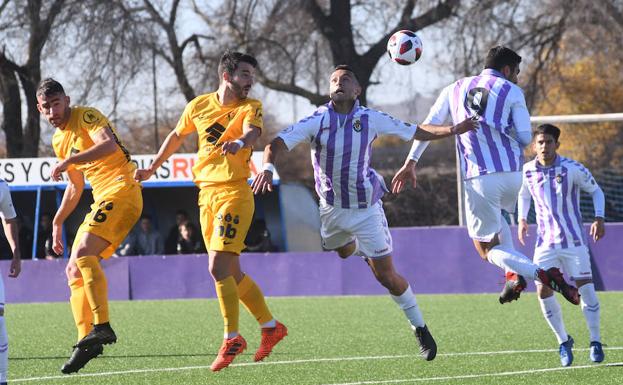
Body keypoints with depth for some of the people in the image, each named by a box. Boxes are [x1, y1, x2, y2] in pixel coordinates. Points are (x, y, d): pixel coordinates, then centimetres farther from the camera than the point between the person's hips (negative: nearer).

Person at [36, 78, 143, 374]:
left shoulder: (86, 116, -6)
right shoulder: (59, 140, 21)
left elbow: (109, 145, -26)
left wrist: (67, 161, -29)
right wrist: (57, 222, 30)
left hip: (121, 191, -10)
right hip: (103, 202, 10)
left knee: (83, 253, -27)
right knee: (74, 270, 6)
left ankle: (101, 327, -35)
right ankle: (86, 340, 5)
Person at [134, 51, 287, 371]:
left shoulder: (250, 107, -4)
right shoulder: (199, 106, 9)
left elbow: (252, 132, -25)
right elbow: (177, 136, 25)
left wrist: (240, 142, -47)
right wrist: (152, 169, 28)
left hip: (234, 192, -6)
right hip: (207, 194, 6)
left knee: (218, 267, -15)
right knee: (232, 272, 10)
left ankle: (232, 338, -6)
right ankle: (270, 326, 23)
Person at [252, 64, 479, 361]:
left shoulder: (370, 119, -9)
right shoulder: (318, 120, -12)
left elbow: (416, 132, -1)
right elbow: (278, 142, -22)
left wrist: (452, 131, -13)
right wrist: (267, 167, -42)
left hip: (366, 209, -2)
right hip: (331, 209, 2)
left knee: (386, 276, -6)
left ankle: (420, 329, 9)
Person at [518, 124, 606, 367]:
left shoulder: (573, 169, -10)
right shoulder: (528, 171, -1)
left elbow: (596, 191, 3)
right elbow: (524, 195, 21)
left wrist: (599, 219, -11)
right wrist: (522, 219, 6)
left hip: (573, 240, -3)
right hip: (545, 242, 3)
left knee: (585, 289, -7)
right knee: (543, 291, -7)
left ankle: (595, 342, 8)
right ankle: (563, 341, 12)